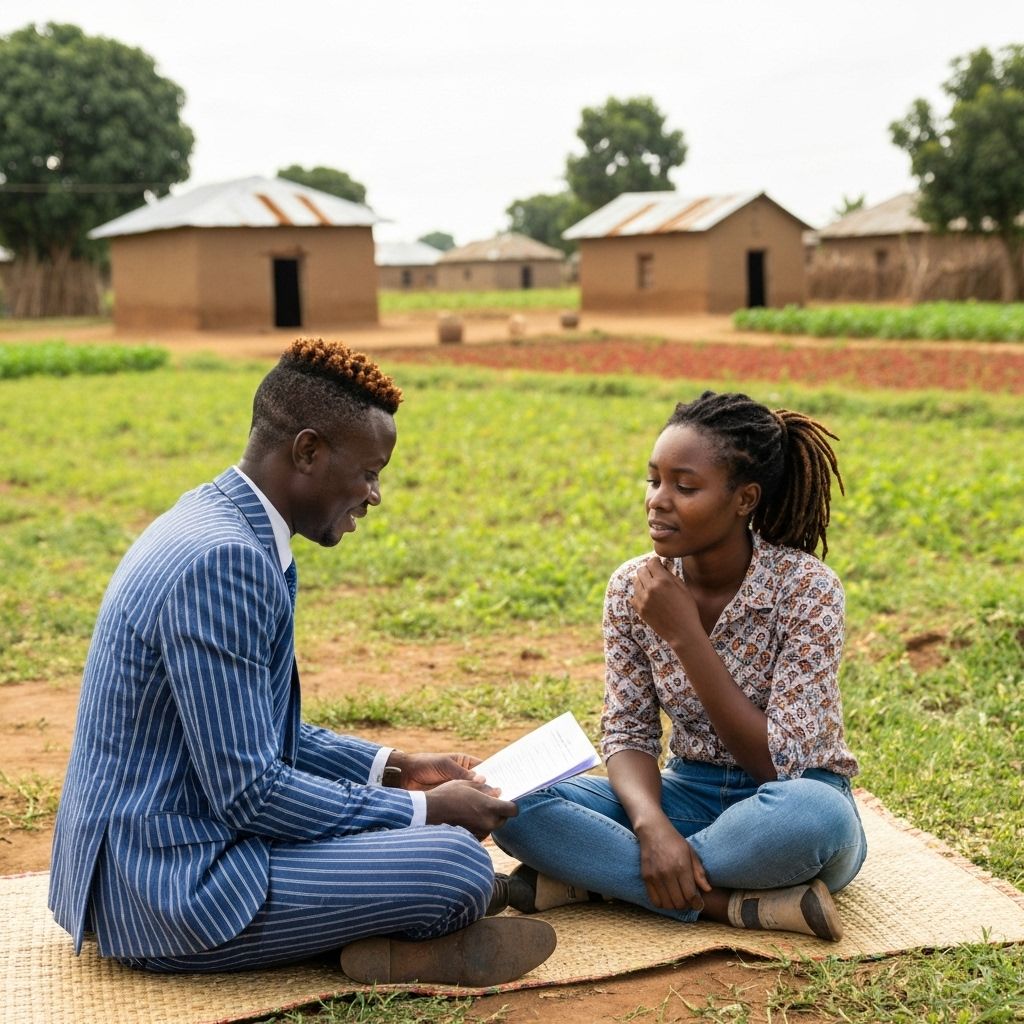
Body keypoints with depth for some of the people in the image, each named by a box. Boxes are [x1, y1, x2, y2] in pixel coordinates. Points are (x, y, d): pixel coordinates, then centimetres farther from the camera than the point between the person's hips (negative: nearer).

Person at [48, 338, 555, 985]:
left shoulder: (219, 522, 8)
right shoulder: (224, 560, -24)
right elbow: (250, 793, -24)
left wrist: (393, 768, 10)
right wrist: (423, 810, -13)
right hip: (170, 891, -11)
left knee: (432, 813, 20)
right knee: (456, 862, -20)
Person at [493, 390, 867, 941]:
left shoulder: (805, 587, -17)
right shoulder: (634, 587, -5)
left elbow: (780, 762, -20)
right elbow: (628, 734, -4)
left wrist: (684, 635, -25)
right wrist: (651, 824, -26)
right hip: (688, 797, 4)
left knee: (810, 814, -40)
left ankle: (593, 876, -21)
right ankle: (738, 902, -23)